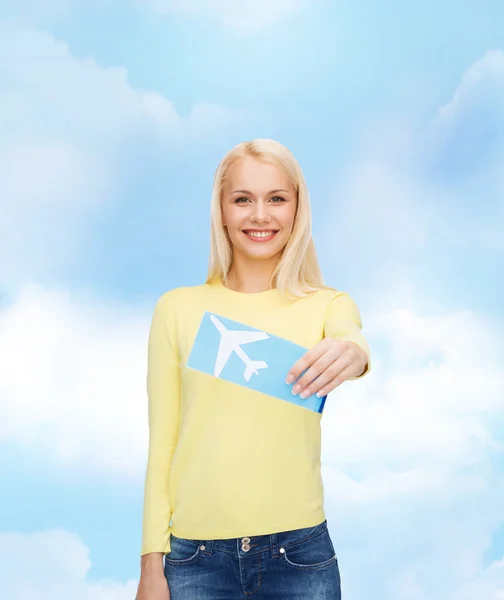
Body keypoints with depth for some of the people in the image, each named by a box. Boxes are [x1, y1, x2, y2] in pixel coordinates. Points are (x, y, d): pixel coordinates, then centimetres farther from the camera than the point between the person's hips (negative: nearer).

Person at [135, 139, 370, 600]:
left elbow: (351, 337, -21)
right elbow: (161, 444, 1)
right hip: (195, 558, 0)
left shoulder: (328, 306, 1)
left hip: (300, 553, 1)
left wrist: (354, 353, -43)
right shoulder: (177, 309, 0)